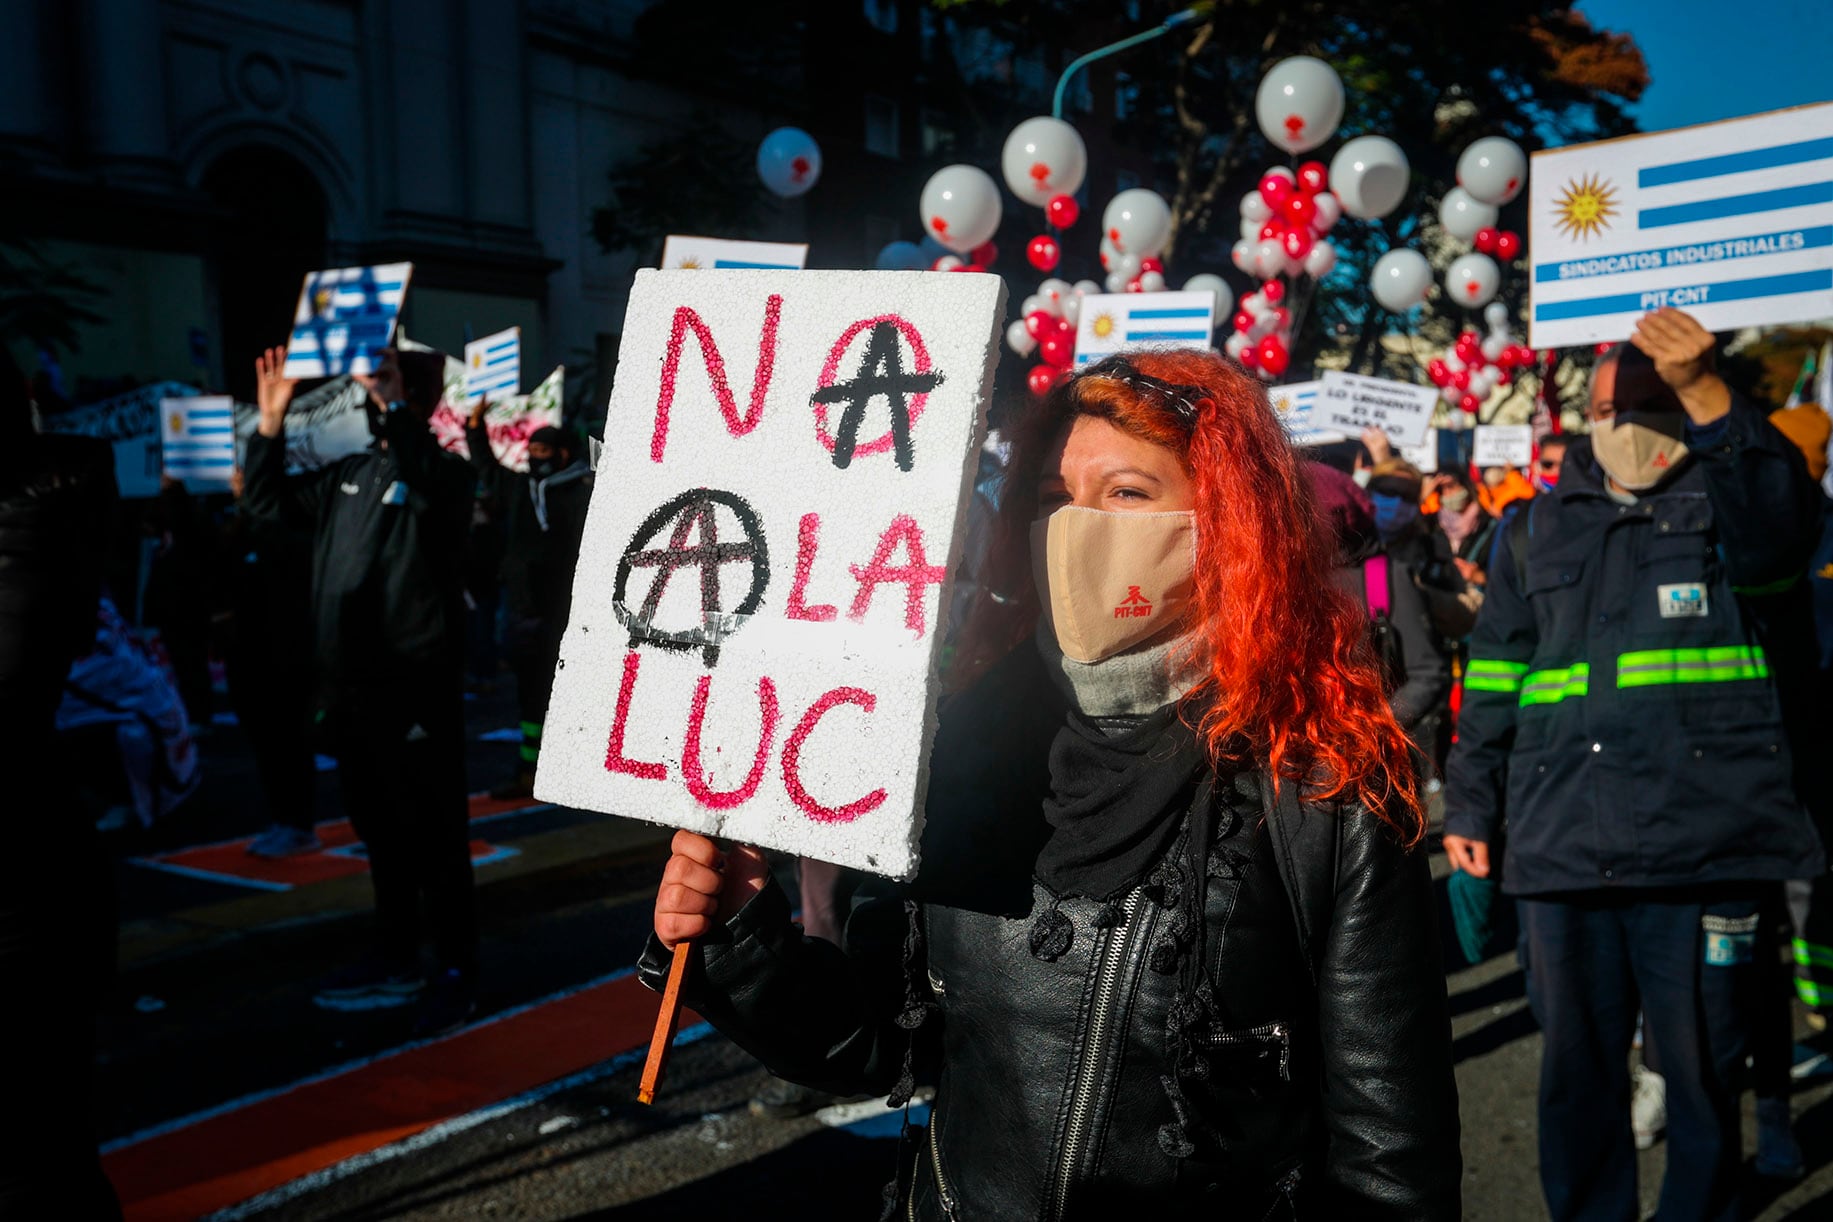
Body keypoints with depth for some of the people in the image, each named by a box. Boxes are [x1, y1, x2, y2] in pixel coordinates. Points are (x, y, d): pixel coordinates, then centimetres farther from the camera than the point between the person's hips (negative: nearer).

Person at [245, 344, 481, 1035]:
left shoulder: (446, 472, -6)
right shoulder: (350, 474, 14)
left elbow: (426, 491, -29)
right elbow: (269, 504, 18)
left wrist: (394, 407, -29)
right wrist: (271, 421, 8)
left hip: (417, 692, -7)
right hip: (349, 689, 7)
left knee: (434, 836, -1)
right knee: (380, 832, 16)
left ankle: (457, 973, 10)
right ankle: (398, 961, 29)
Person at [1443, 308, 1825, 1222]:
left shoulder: (1730, 498, 6)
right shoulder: (1541, 528, 16)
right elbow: (1494, 679, 17)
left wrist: (1707, 396, -28)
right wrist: (1469, 804, 12)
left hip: (1703, 840, -3)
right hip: (1561, 844, 3)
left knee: (1702, 1073, 8)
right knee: (1576, 1068, 13)